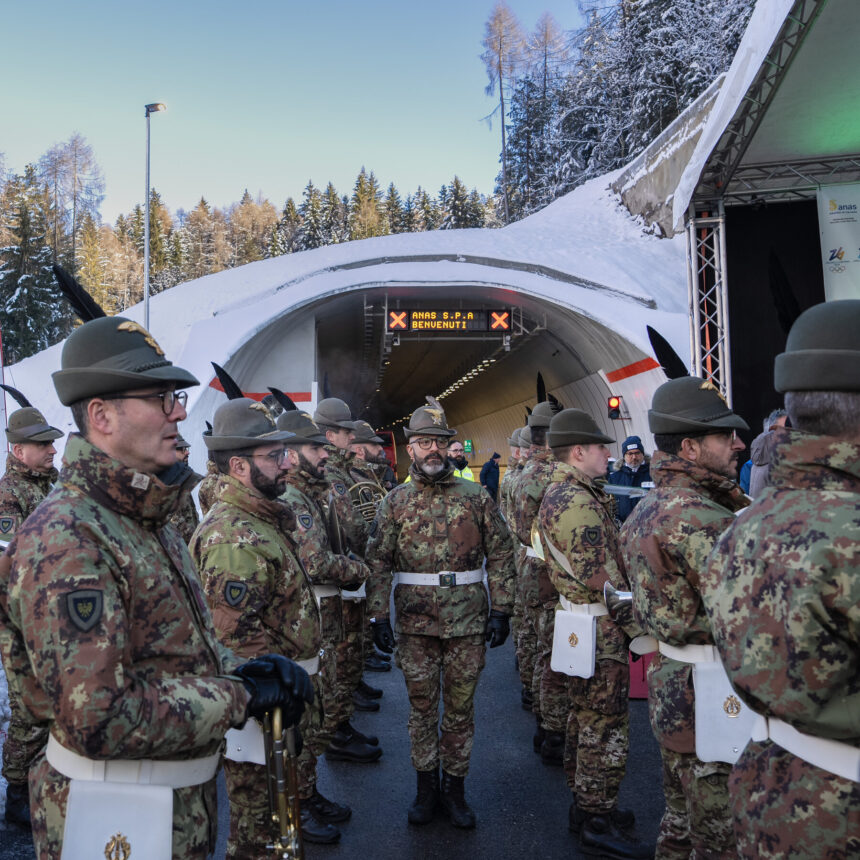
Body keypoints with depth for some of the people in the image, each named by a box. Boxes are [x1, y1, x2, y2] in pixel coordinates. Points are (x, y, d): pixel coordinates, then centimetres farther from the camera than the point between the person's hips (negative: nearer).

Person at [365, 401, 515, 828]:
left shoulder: (475, 497, 1)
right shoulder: (395, 502, 2)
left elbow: (500, 554, 2)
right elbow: (378, 562, 2)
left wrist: (500, 610, -3)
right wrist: (379, 616, -4)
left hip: (467, 621, 0)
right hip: (415, 621, 0)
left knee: (460, 709, 11)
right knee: (421, 708, 11)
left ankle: (454, 788, 27)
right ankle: (426, 785, 28)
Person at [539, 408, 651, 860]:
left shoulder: (556, 493, 11)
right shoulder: (580, 503, -22)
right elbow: (603, 580, -23)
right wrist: (638, 627, -15)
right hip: (600, 630, -10)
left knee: (585, 717, 20)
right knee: (606, 727, 2)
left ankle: (584, 804, 34)